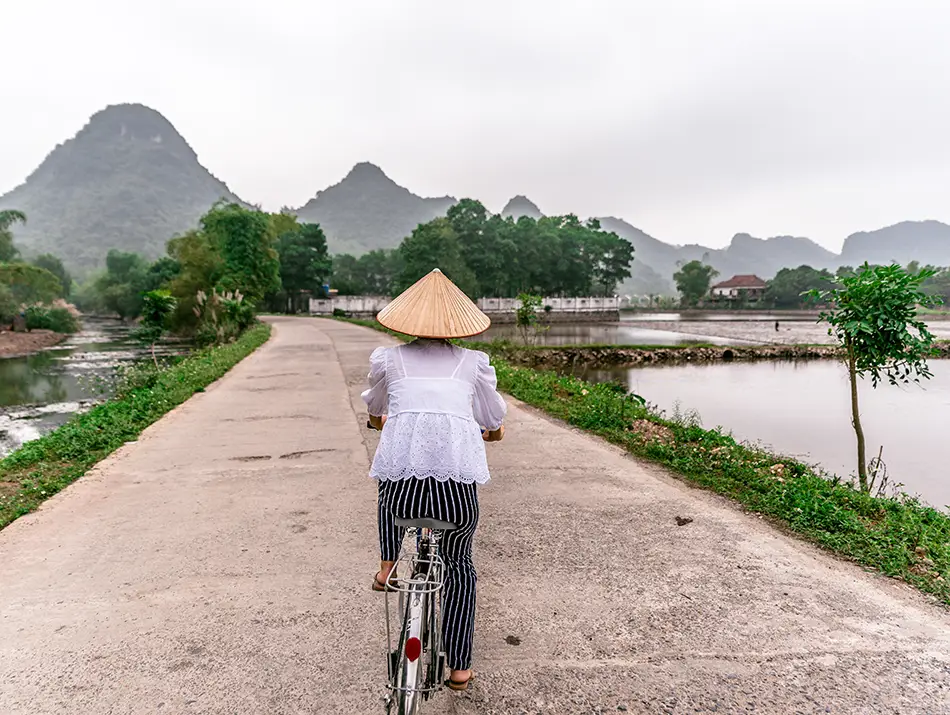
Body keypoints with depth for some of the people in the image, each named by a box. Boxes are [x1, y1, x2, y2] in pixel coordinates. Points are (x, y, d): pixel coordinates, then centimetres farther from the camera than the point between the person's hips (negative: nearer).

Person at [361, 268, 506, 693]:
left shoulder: (387, 359, 14)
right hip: (459, 479, 0)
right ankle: (459, 668, 33)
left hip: (402, 477, 0)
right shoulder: (474, 363, 13)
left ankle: (387, 567, 38)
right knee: (459, 567, 25)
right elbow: (495, 428, 23)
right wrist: (493, 432, 46)